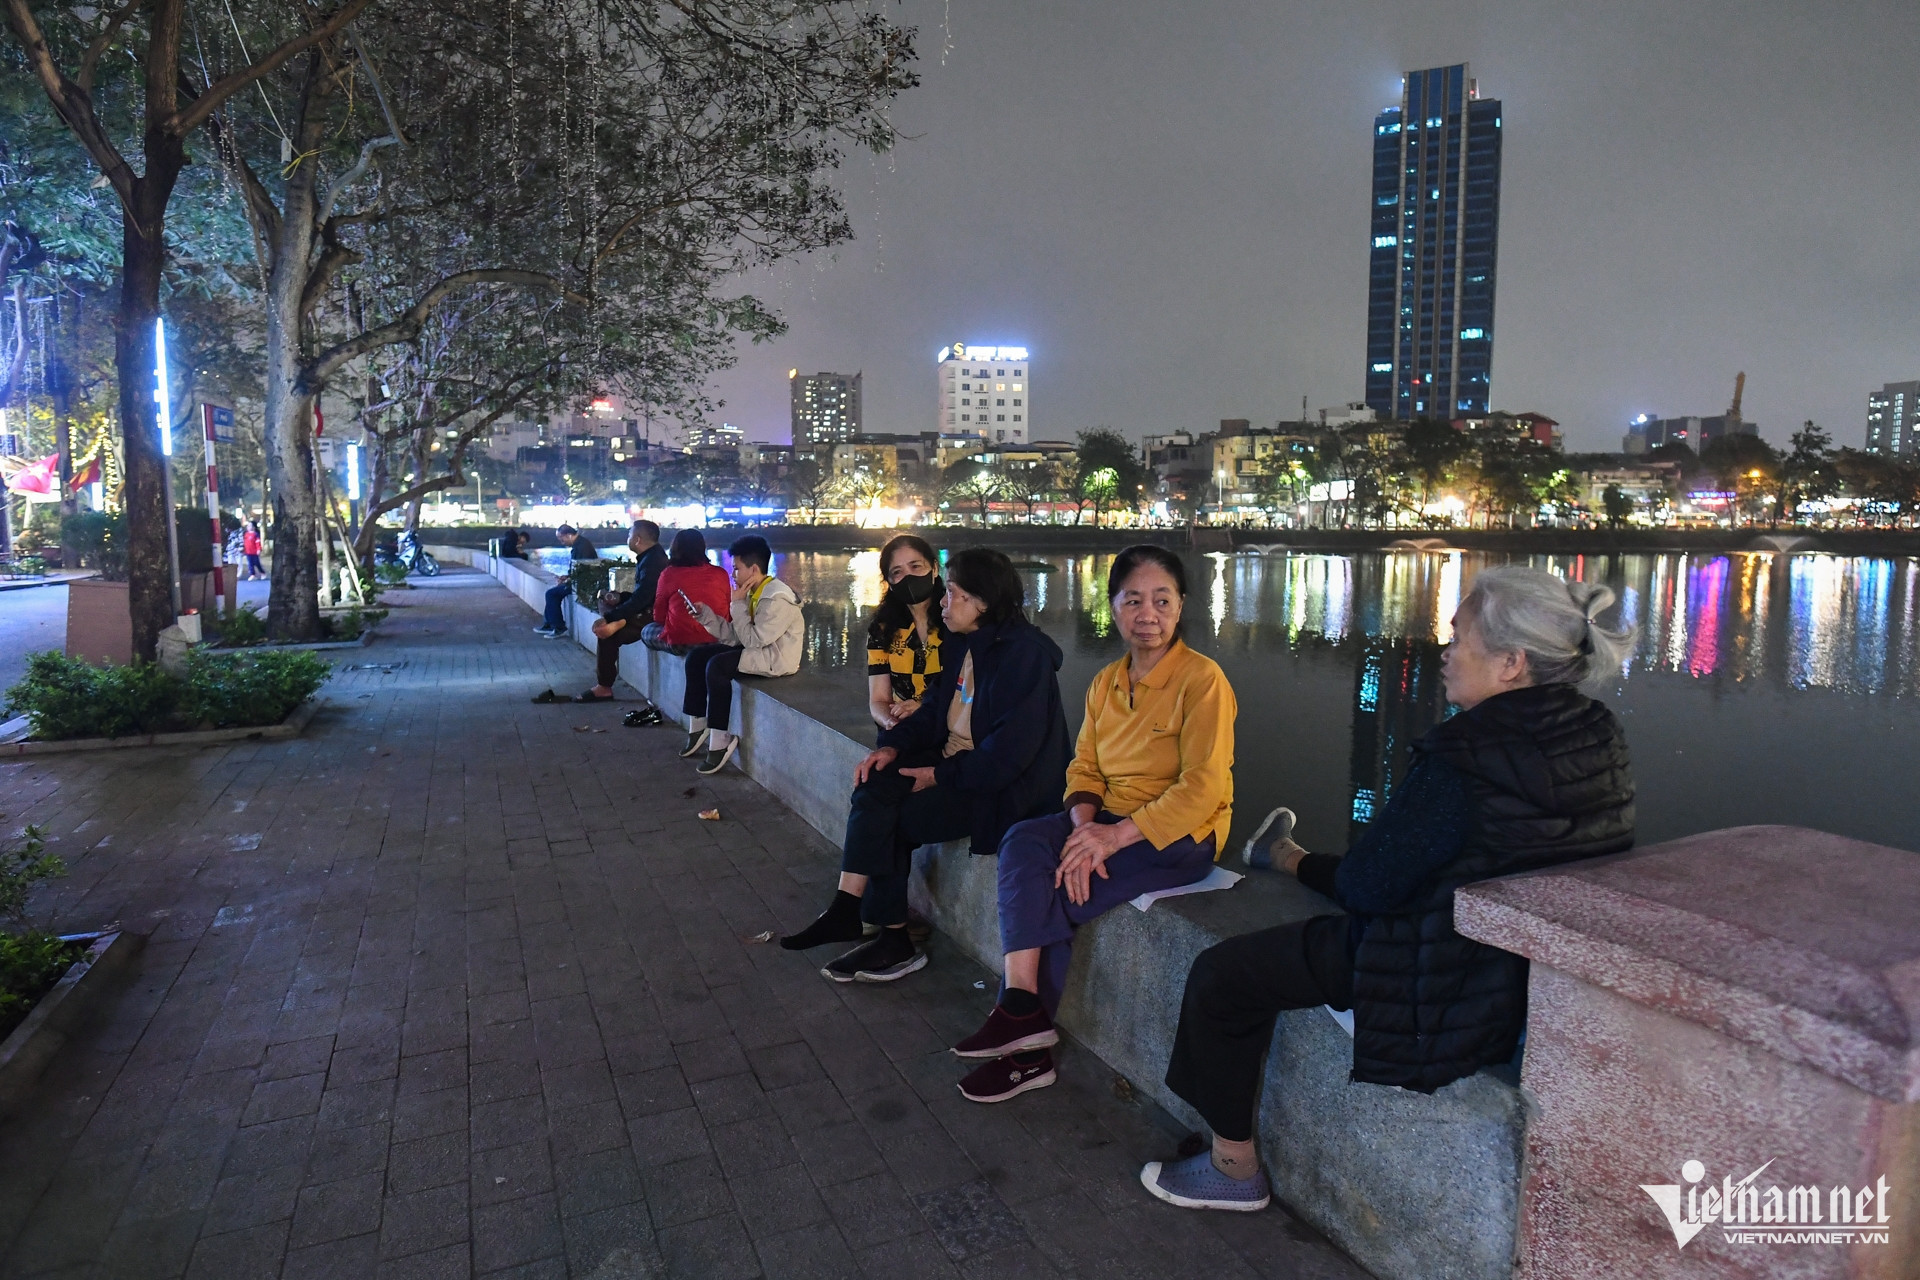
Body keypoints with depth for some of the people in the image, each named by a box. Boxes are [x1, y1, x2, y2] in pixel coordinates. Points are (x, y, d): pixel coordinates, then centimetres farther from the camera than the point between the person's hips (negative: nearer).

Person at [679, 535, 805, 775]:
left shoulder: (777, 599, -21)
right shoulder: (753, 594, 7)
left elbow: (752, 640, -24)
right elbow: (735, 638, 5)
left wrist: (737, 604, -16)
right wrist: (706, 615, -3)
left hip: (777, 658, -10)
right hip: (757, 650, 10)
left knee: (717, 665, -27)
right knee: (697, 655, 4)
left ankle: (720, 741, -20)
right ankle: (698, 727, 8)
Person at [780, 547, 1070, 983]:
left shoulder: (1024, 653, -20)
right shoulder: (963, 645, 9)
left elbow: (1010, 751, -24)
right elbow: (936, 709, 14)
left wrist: (941, 776, -18)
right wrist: (894, 745, -4)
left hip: (1004, 788, -8)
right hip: (952, 764, 8)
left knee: (891, 819, -15)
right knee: (873, 789, -13)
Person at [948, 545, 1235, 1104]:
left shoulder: (1202, 679, -13)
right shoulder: (1105, 682, 10)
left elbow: (1203, 787, -19)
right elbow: (1084, 766, 6)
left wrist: (1118, 834, -26)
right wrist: (1083, 828, -16)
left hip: (1180, 834, -6)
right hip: (1110, 822, 7)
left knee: (1051, 893, -22)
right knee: (1021, 845, -21)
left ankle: (1026, 1029, -5)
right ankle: (1024, 1017, -22)